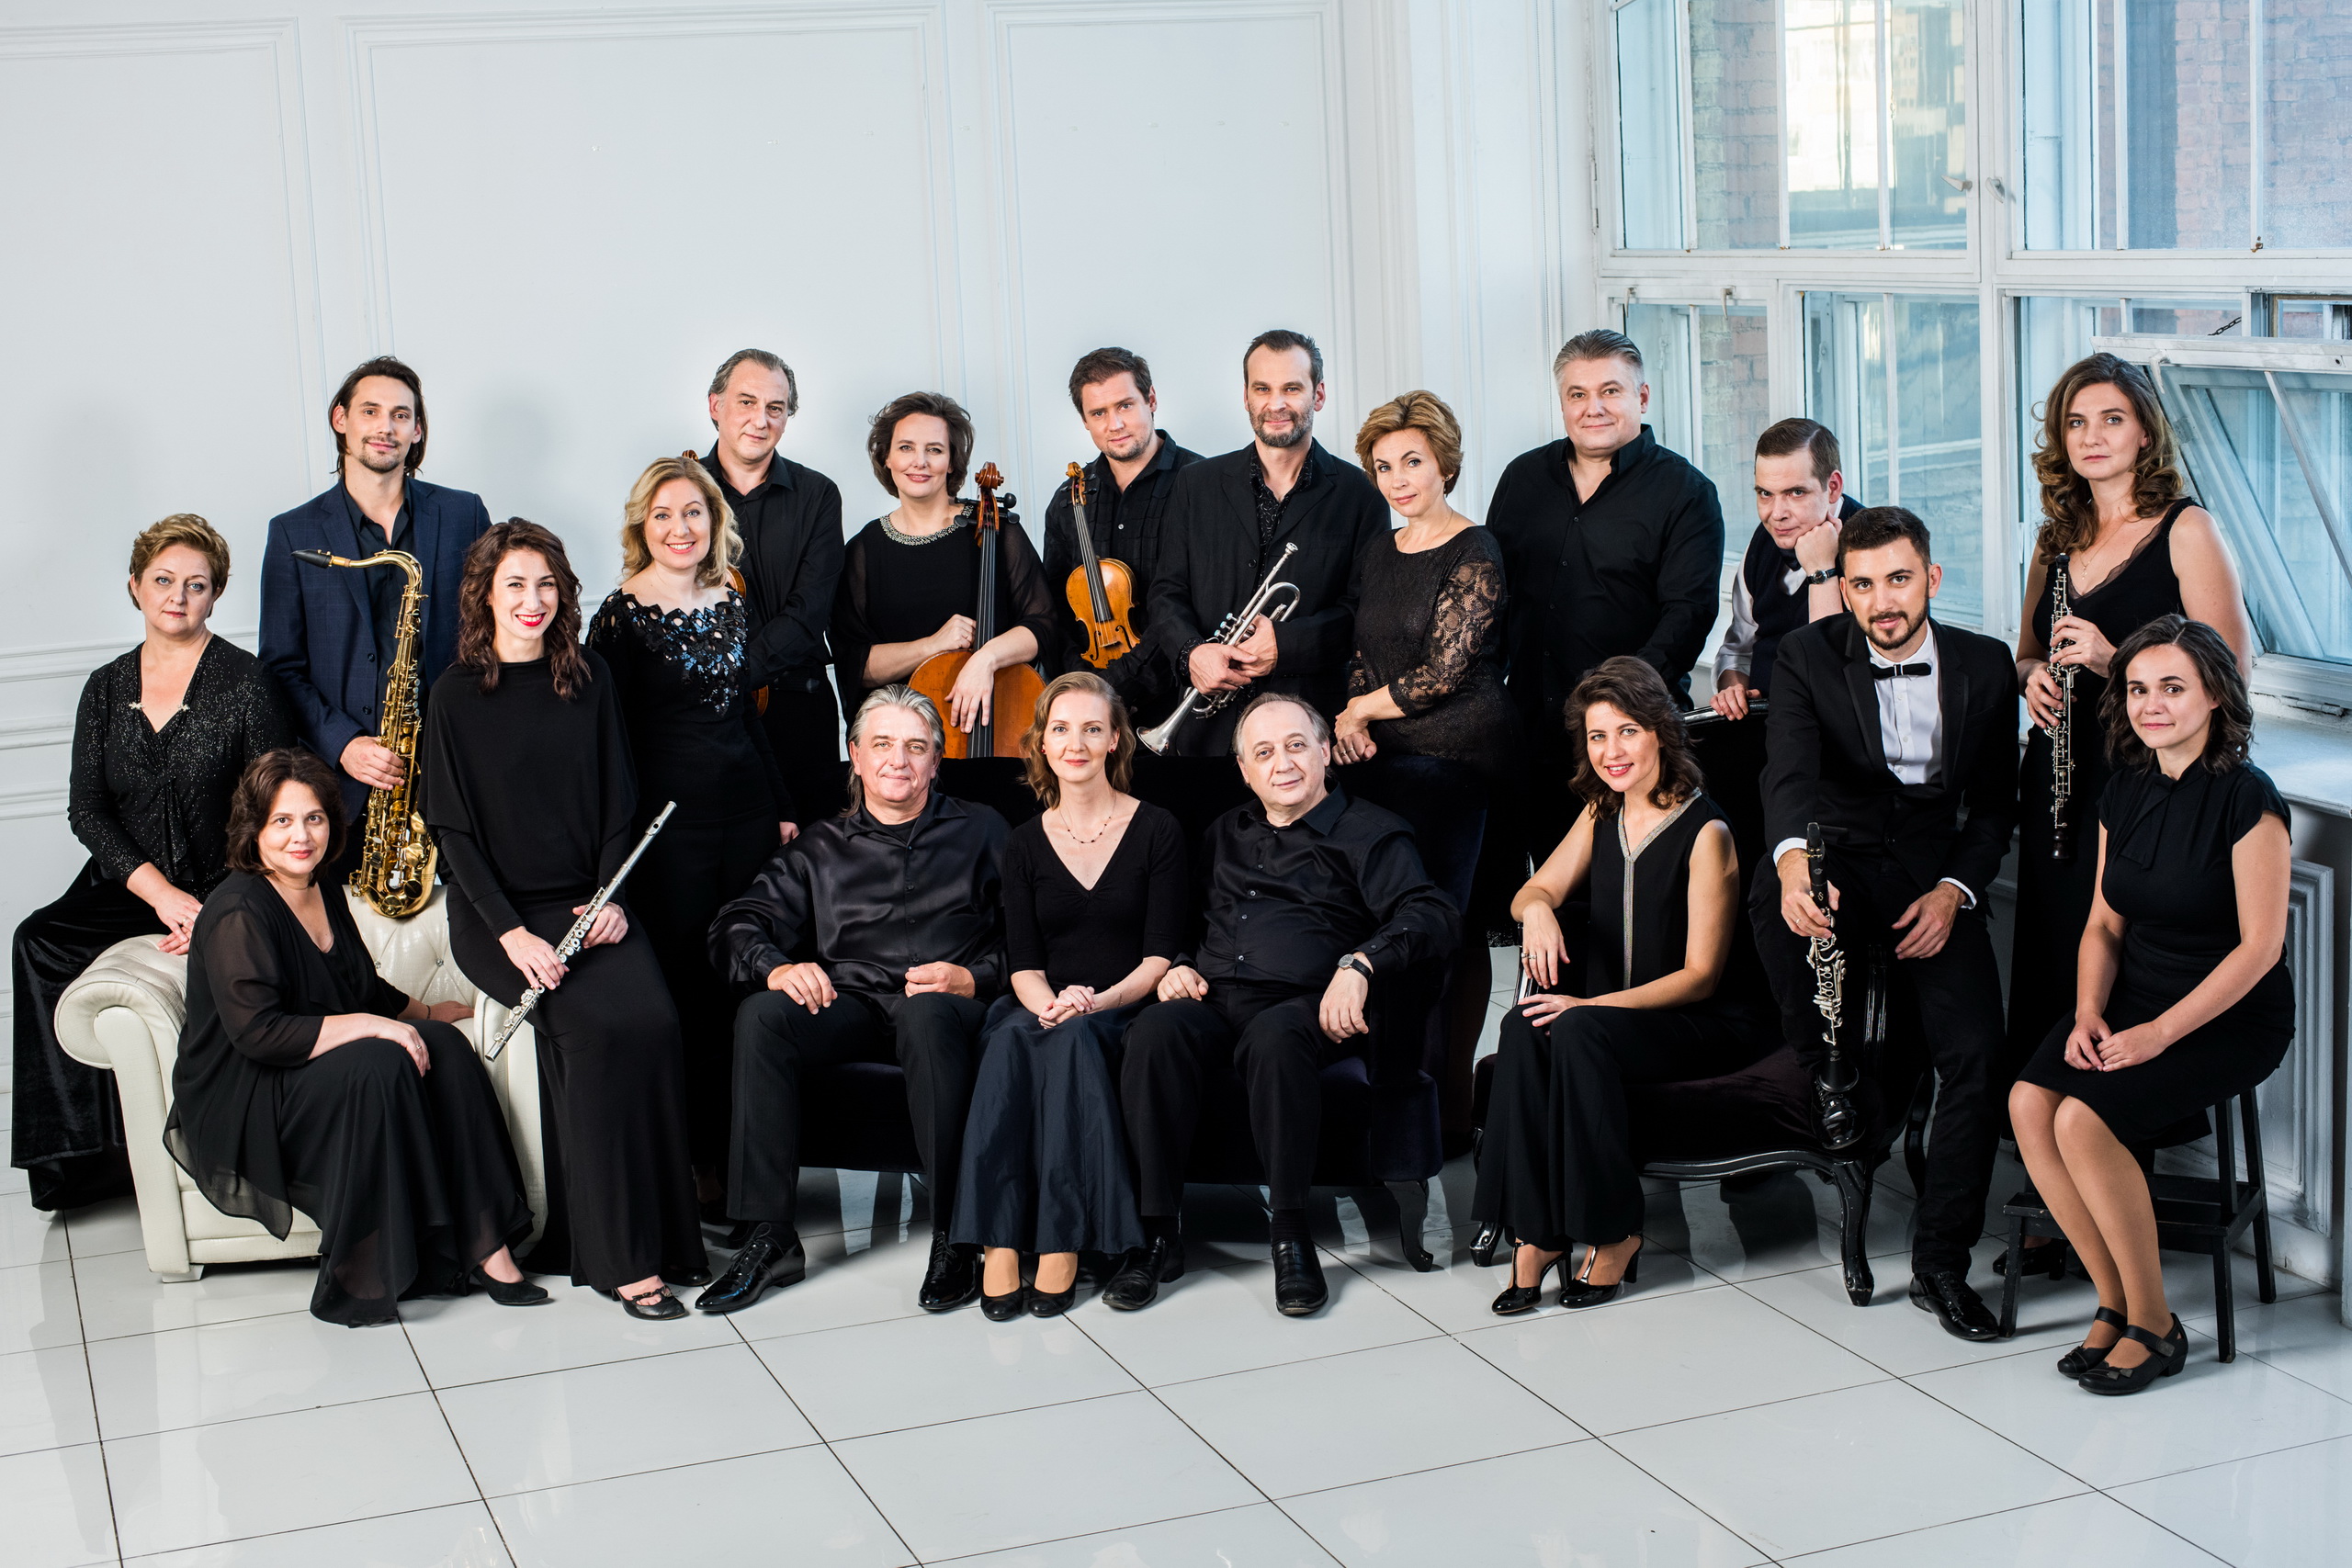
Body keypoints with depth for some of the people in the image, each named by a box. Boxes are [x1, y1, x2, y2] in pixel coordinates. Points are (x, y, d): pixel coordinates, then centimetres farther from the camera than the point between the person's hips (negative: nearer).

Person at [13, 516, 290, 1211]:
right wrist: (161, 892, -14)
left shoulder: (244, 680, -2)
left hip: (225, 887, -4)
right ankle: (84, 1148, -19)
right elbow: (86, 808, 3)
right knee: (39, 940, -23)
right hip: (130, 885, 4)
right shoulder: (106, 689, 10)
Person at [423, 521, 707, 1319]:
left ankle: (659, 1228, -13)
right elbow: (453, 828, -3)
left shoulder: (590, 678, 10)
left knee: (653, 1018, -26)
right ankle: (620, 1254, -22)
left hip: (588, 903, 3)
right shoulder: (457, 695, 0)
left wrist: (611, 897, -5)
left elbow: (619, 801, 11)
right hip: (495, 912, -3)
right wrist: (510, 930, -15)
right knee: (594, 1025, -28)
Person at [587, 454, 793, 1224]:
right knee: (686, 990, -1)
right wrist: (625, 837, -10)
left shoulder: (731, 603, 11)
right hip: (670, 821, -5)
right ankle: (693, 1168, 8)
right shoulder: (621, 615, -5)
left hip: (747, 812, 5)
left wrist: (782, 808, 16)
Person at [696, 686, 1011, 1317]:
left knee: (926, 1013, -40)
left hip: (946, 1007, -3)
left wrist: (974, 978, -15)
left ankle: (953, 1236, -35)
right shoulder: (820, 849, 23)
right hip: (847, 1003, 3)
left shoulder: (980, 832, 17)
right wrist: (775, 966, -12)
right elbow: (736, 928, 11)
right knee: (762, 1014, -29)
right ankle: (769, 1237, -27)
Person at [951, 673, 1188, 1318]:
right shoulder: (1026, 843, 13)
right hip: (1047, 1009, 2)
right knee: (1011, 1037, -33)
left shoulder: (1156, 831, 5)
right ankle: (998, 1241, -38)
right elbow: (1023, 962, 6)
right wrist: (1047, 1003, -17)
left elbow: (1162, 952, -2)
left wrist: (1099, 1000, -20)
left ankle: (1062, 1241, -35)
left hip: (1127, 1013, -2)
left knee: (1071, 1036, -36)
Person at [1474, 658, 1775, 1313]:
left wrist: (1589, 1006, -24)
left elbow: (1700, 975, -14)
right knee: (1525, 1029, -26)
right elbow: (1534, 891, 12)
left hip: (1710, 1026, -6)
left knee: (1576, 1032, -33)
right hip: (1616, 1012, 6)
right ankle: (1536, 1233, -25)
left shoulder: (1704, 831, -13)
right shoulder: (1602, 814, 9)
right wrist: (1537, 908, -15)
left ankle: (1614, 1234, -21)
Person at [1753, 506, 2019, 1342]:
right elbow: (1789, 771, -21)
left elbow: (1995, 803, 8)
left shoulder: (1985, 666, 3)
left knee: (1976, 1047, -21)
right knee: (1773, 901, -38)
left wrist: (1952, 890, -11)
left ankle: (1941, 1261, -9)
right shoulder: (1807, 656, -4)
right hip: (1841, 861, -1)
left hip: (1935, 874, 1)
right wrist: (1793, 861, -43)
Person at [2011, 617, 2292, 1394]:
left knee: (2083, 1118, -28)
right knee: (2030, 1102, -21)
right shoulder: (2125, 793, 7)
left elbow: (2260, 945, -15)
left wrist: (2159, 1034, -20)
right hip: (2134, 1000, 6)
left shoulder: (2245, 798, -14)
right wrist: (2088, 1014, -7)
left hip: (2230, 1017, -6)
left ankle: (2153, 1326, -10)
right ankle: (2115, 1300, -6)